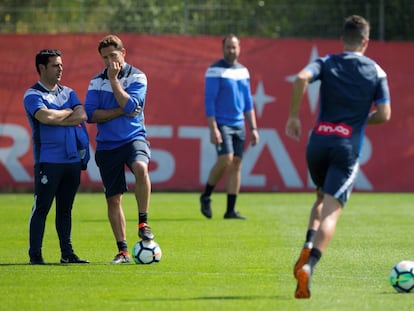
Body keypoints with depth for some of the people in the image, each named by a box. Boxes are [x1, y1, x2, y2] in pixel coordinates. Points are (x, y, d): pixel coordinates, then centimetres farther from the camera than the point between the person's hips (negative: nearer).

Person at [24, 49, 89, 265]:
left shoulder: (68, 93, 16)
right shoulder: (33, 95, -3)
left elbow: (82, 116, 1)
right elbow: (45, 117, -20)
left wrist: (57, 118, -9)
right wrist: (69, 113, -3)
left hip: (72, 158, 6)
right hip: (48, 160, -6)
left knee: (65, 208, 10)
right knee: (41, 208, -5)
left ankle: (67, 253, 13)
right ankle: (35, 255, -3)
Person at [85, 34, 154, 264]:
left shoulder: (136, 77, 0)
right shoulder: (97, 82, 7)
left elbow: (130, 105, -15)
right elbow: (90, 114, -3)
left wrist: (114, 79, -11)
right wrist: (120, 111, -11)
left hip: (133, 138, -3)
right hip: (107, 145, 3)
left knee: (140, 167, -35)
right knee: (113, 199, 3)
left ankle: (143, 223, -21)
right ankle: (123, 251, 11)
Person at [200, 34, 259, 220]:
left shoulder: (243, 71, 13)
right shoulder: (215, 70, -7)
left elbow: (248, 101, 18)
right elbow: (209, 101, -10)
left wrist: (253, 128, 13)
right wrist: (213, 129, -17)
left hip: (239, 125, 6)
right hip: (222, 123, -6)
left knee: (236, 164, 2)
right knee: (225, 159, -20)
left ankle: (231, 210, 5)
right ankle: (206, 196, 2)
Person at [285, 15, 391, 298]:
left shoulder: (327, 63, 8)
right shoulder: (376, 72, 6)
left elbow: (302, 78, -13)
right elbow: (384, 114, 1)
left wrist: (293, 116, -6)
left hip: (319, 142, 3)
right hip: (348, 147, -3)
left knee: (322, 198, 27)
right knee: (331, 211, -8)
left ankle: (308, 249, 4)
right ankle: (308, 266, -28)